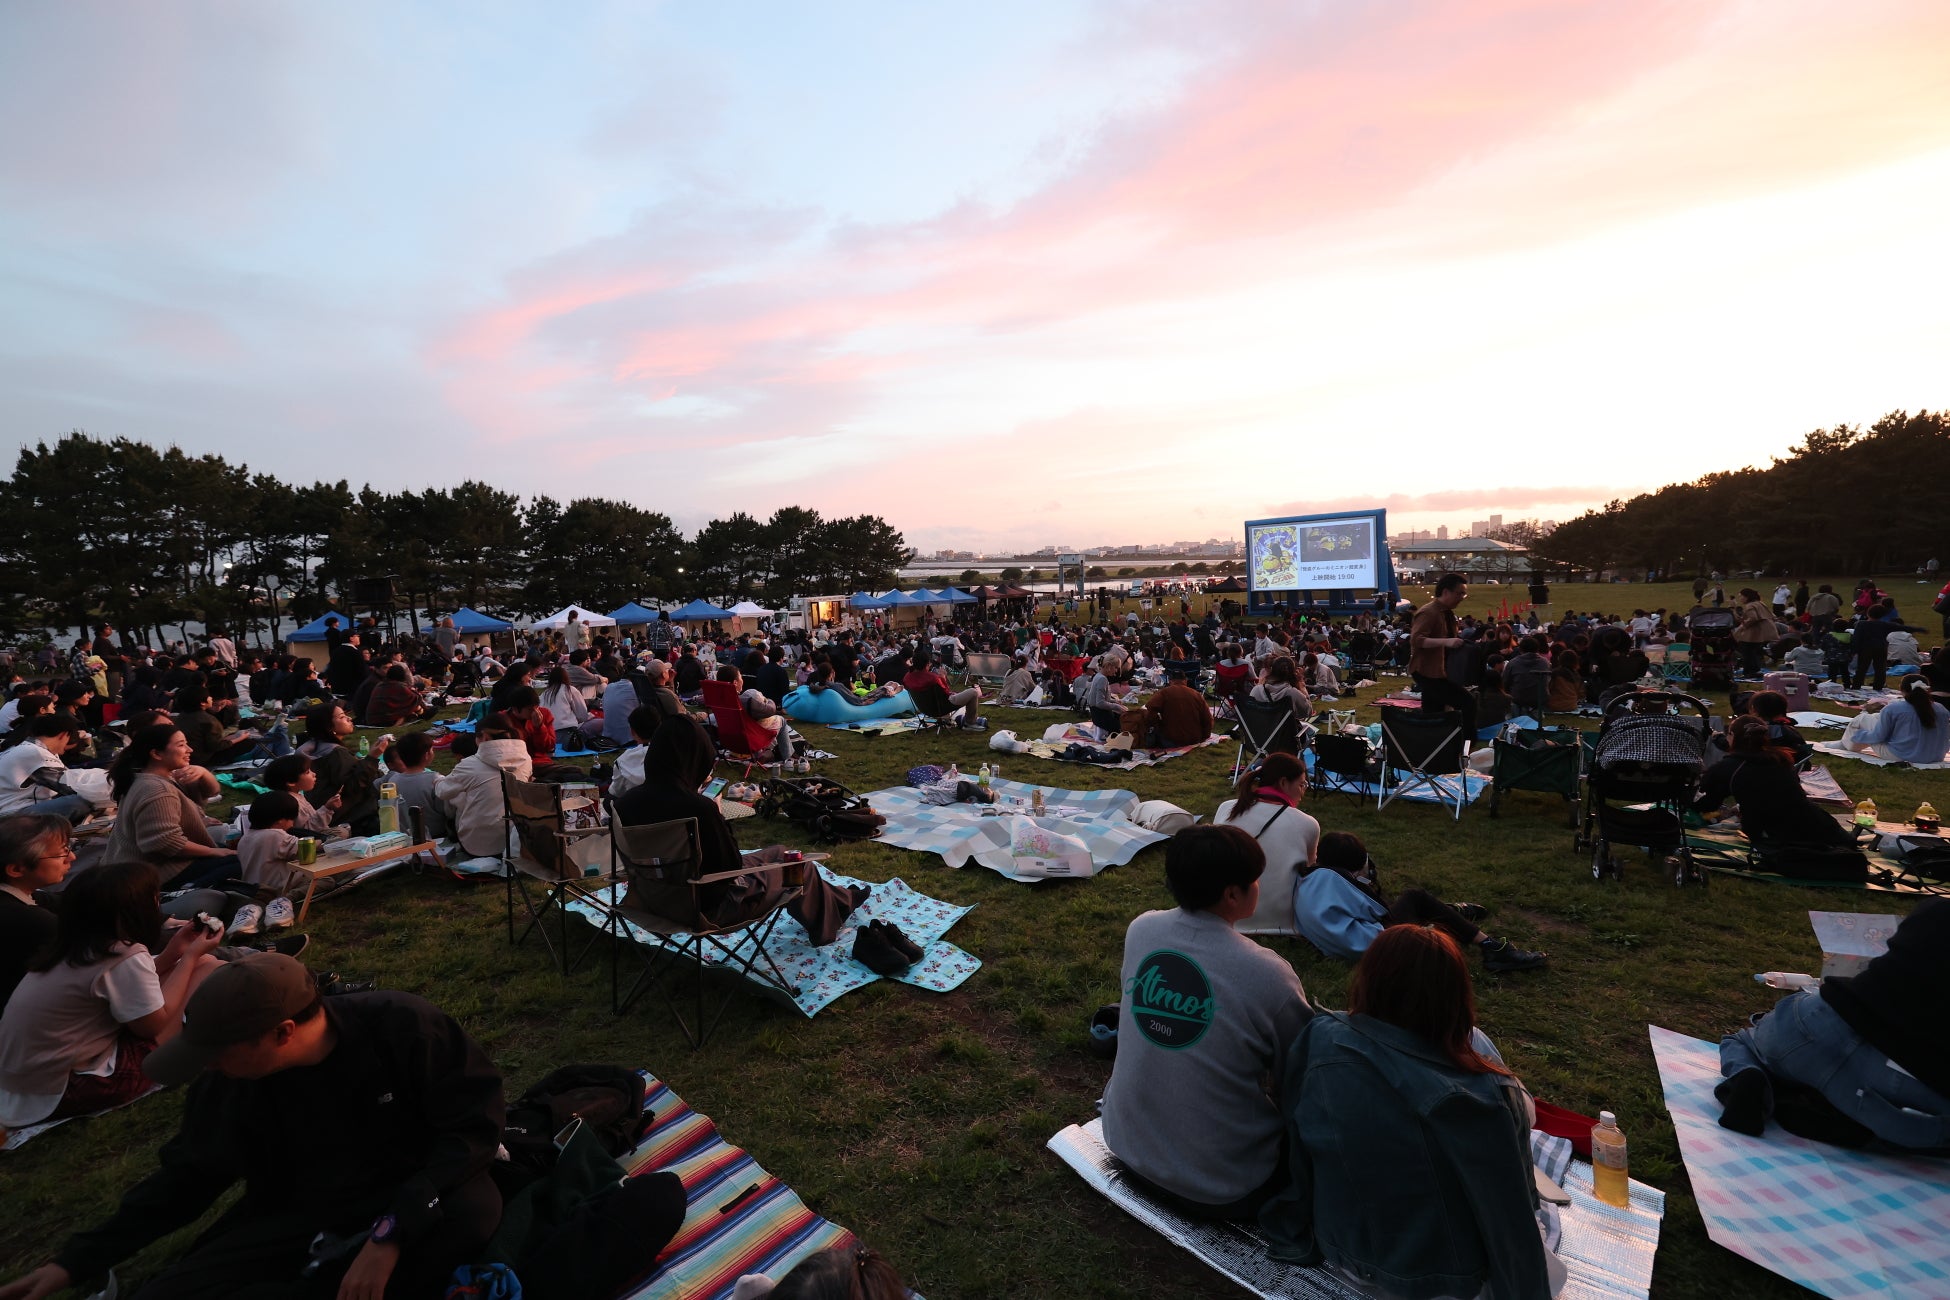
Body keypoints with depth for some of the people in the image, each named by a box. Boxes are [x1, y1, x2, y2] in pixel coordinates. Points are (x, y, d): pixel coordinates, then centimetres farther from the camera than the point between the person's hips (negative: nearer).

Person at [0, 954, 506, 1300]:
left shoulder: (405, 1028, -26)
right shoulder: (227, 1085, -9)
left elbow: (476, 1124, -24)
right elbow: (187, 1176, 10)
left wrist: (390, 1231, -31)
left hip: (412, 1197, -4)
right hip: (298, 1216, 4)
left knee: (474, 1211, -37)